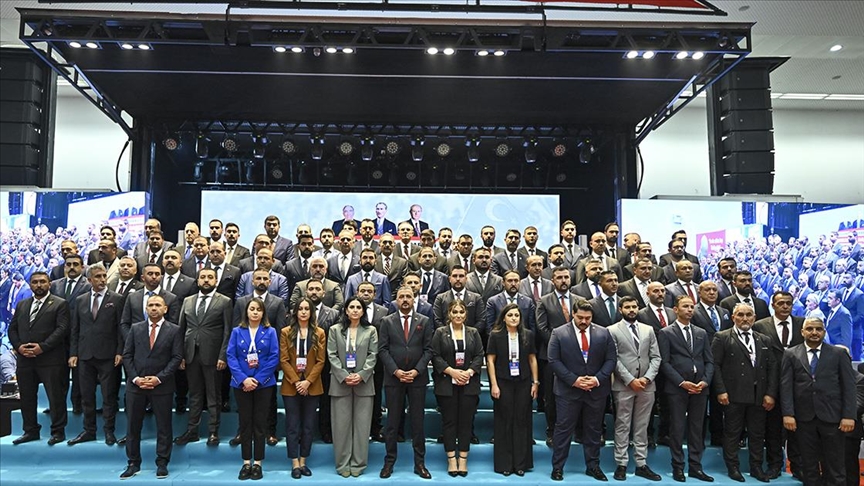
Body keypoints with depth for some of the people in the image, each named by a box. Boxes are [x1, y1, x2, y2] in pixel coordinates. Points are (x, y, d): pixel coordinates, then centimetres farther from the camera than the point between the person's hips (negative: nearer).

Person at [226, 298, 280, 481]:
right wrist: (243, 379, -15)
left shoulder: (270, 332, 0)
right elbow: (230, 356, -4)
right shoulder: (237, 331, 3)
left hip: (264, 384, -1)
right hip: (241, 383, 1)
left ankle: (257, 463, 14)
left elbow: (274, 357, -5)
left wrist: (258, 379, -14)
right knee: (245, 423, 7)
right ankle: (246, 463, 16)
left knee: (260, 423, 5)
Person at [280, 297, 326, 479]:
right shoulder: (286, 332, 0)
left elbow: (320, 361, -1)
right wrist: (296, 381, -13)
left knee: (308, 425, 8)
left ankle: (303, 462, 19)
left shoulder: (319, 333, 2)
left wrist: (308, 381, -12)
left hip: (312, 386, 1)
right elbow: (284, 360, -4)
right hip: (291, 386, -1)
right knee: (292, 426, 3)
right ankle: (295, 464, 11)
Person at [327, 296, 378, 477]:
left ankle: (358, 463, 12)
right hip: (340, 382, 0)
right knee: (341, 424, 3)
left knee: (362, 424, 2)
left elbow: (373, 355, 1)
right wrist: (344, 376, -11)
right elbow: (331, 355, 0)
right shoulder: (335, 329, 6)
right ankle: (343, 464, 12)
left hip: (364, 382, 0)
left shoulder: (371, 330, 7)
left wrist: (361, 375, -12)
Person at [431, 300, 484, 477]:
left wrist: (469, 372, -11)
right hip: (446, 383, -1)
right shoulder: (440, 332, 3)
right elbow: (435, 356, -3)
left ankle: (463, 459, 12)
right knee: (449, 420, 2)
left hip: (469, 383, 2)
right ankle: (451, 459, 11)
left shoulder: (473, 333, 9)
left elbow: (479, 356, 4)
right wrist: (452, 371, -13)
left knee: (466, 421, 3)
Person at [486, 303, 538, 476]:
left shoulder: (528, 335, 2)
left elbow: (532, 359, 7)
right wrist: (494, 385, -7)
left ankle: (521, 463, 17)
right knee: (504, 422, 5)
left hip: (523, 383, 2)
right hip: (503, 383, -2)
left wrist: (535, 382, 5)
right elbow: (490, 360, -2)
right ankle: (504, 464, 15)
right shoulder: (495, 335, -3)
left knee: (522, 422, 6)